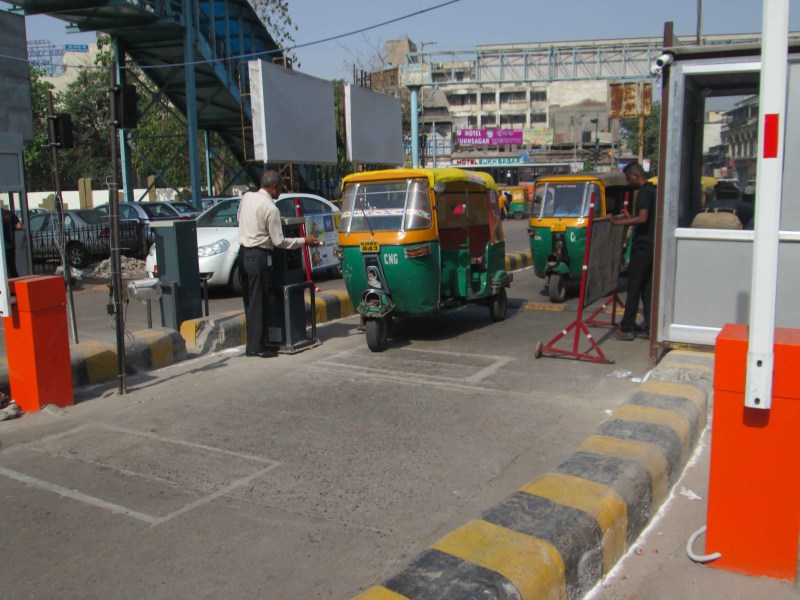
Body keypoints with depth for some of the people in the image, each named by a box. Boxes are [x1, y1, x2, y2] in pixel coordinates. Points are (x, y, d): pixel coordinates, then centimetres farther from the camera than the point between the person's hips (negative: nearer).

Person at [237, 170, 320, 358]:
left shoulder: (247, 197, 5)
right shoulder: (271, 208, -15)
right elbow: (279, 241, -12)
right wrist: (304, 241, -3)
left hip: (243, 253, 8)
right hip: (259, 257, -8)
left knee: (249, 301, 13)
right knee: (259, 302, 0)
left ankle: (251, 345, 20)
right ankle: (257, 347, 5)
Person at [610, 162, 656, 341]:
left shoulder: (644, 192, -14)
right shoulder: (653, 190, 17)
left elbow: (642, 218, -27)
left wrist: (619, 222, -23)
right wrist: (629, 218, 24)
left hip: (642, 247, -9)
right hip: (652, 246, 9)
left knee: (633, 288, -6)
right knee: (648, 289, 11)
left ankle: (627, 328, -4)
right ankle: (649, 328, 13)